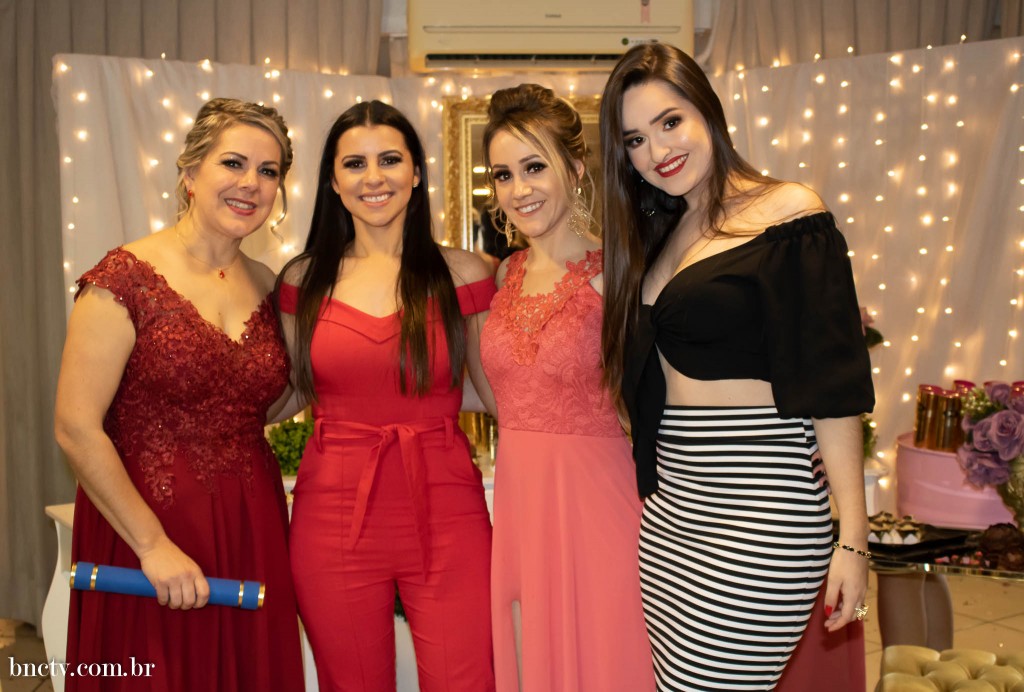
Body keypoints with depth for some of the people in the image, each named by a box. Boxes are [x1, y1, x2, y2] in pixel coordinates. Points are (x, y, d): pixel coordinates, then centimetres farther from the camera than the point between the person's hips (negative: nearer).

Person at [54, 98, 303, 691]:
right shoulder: (127, 278, -10)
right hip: (146, 534, -5)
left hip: (253, 531, 5)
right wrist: (153, 544, -14)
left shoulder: (268, 287, 6)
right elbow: (76, 429, -13)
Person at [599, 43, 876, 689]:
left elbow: (833, 384, -11)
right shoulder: (659, 236, 14)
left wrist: (853, 537, -14)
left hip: (759, 510, -6)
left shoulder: (789, 213, -6)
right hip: (671, 500, 7)